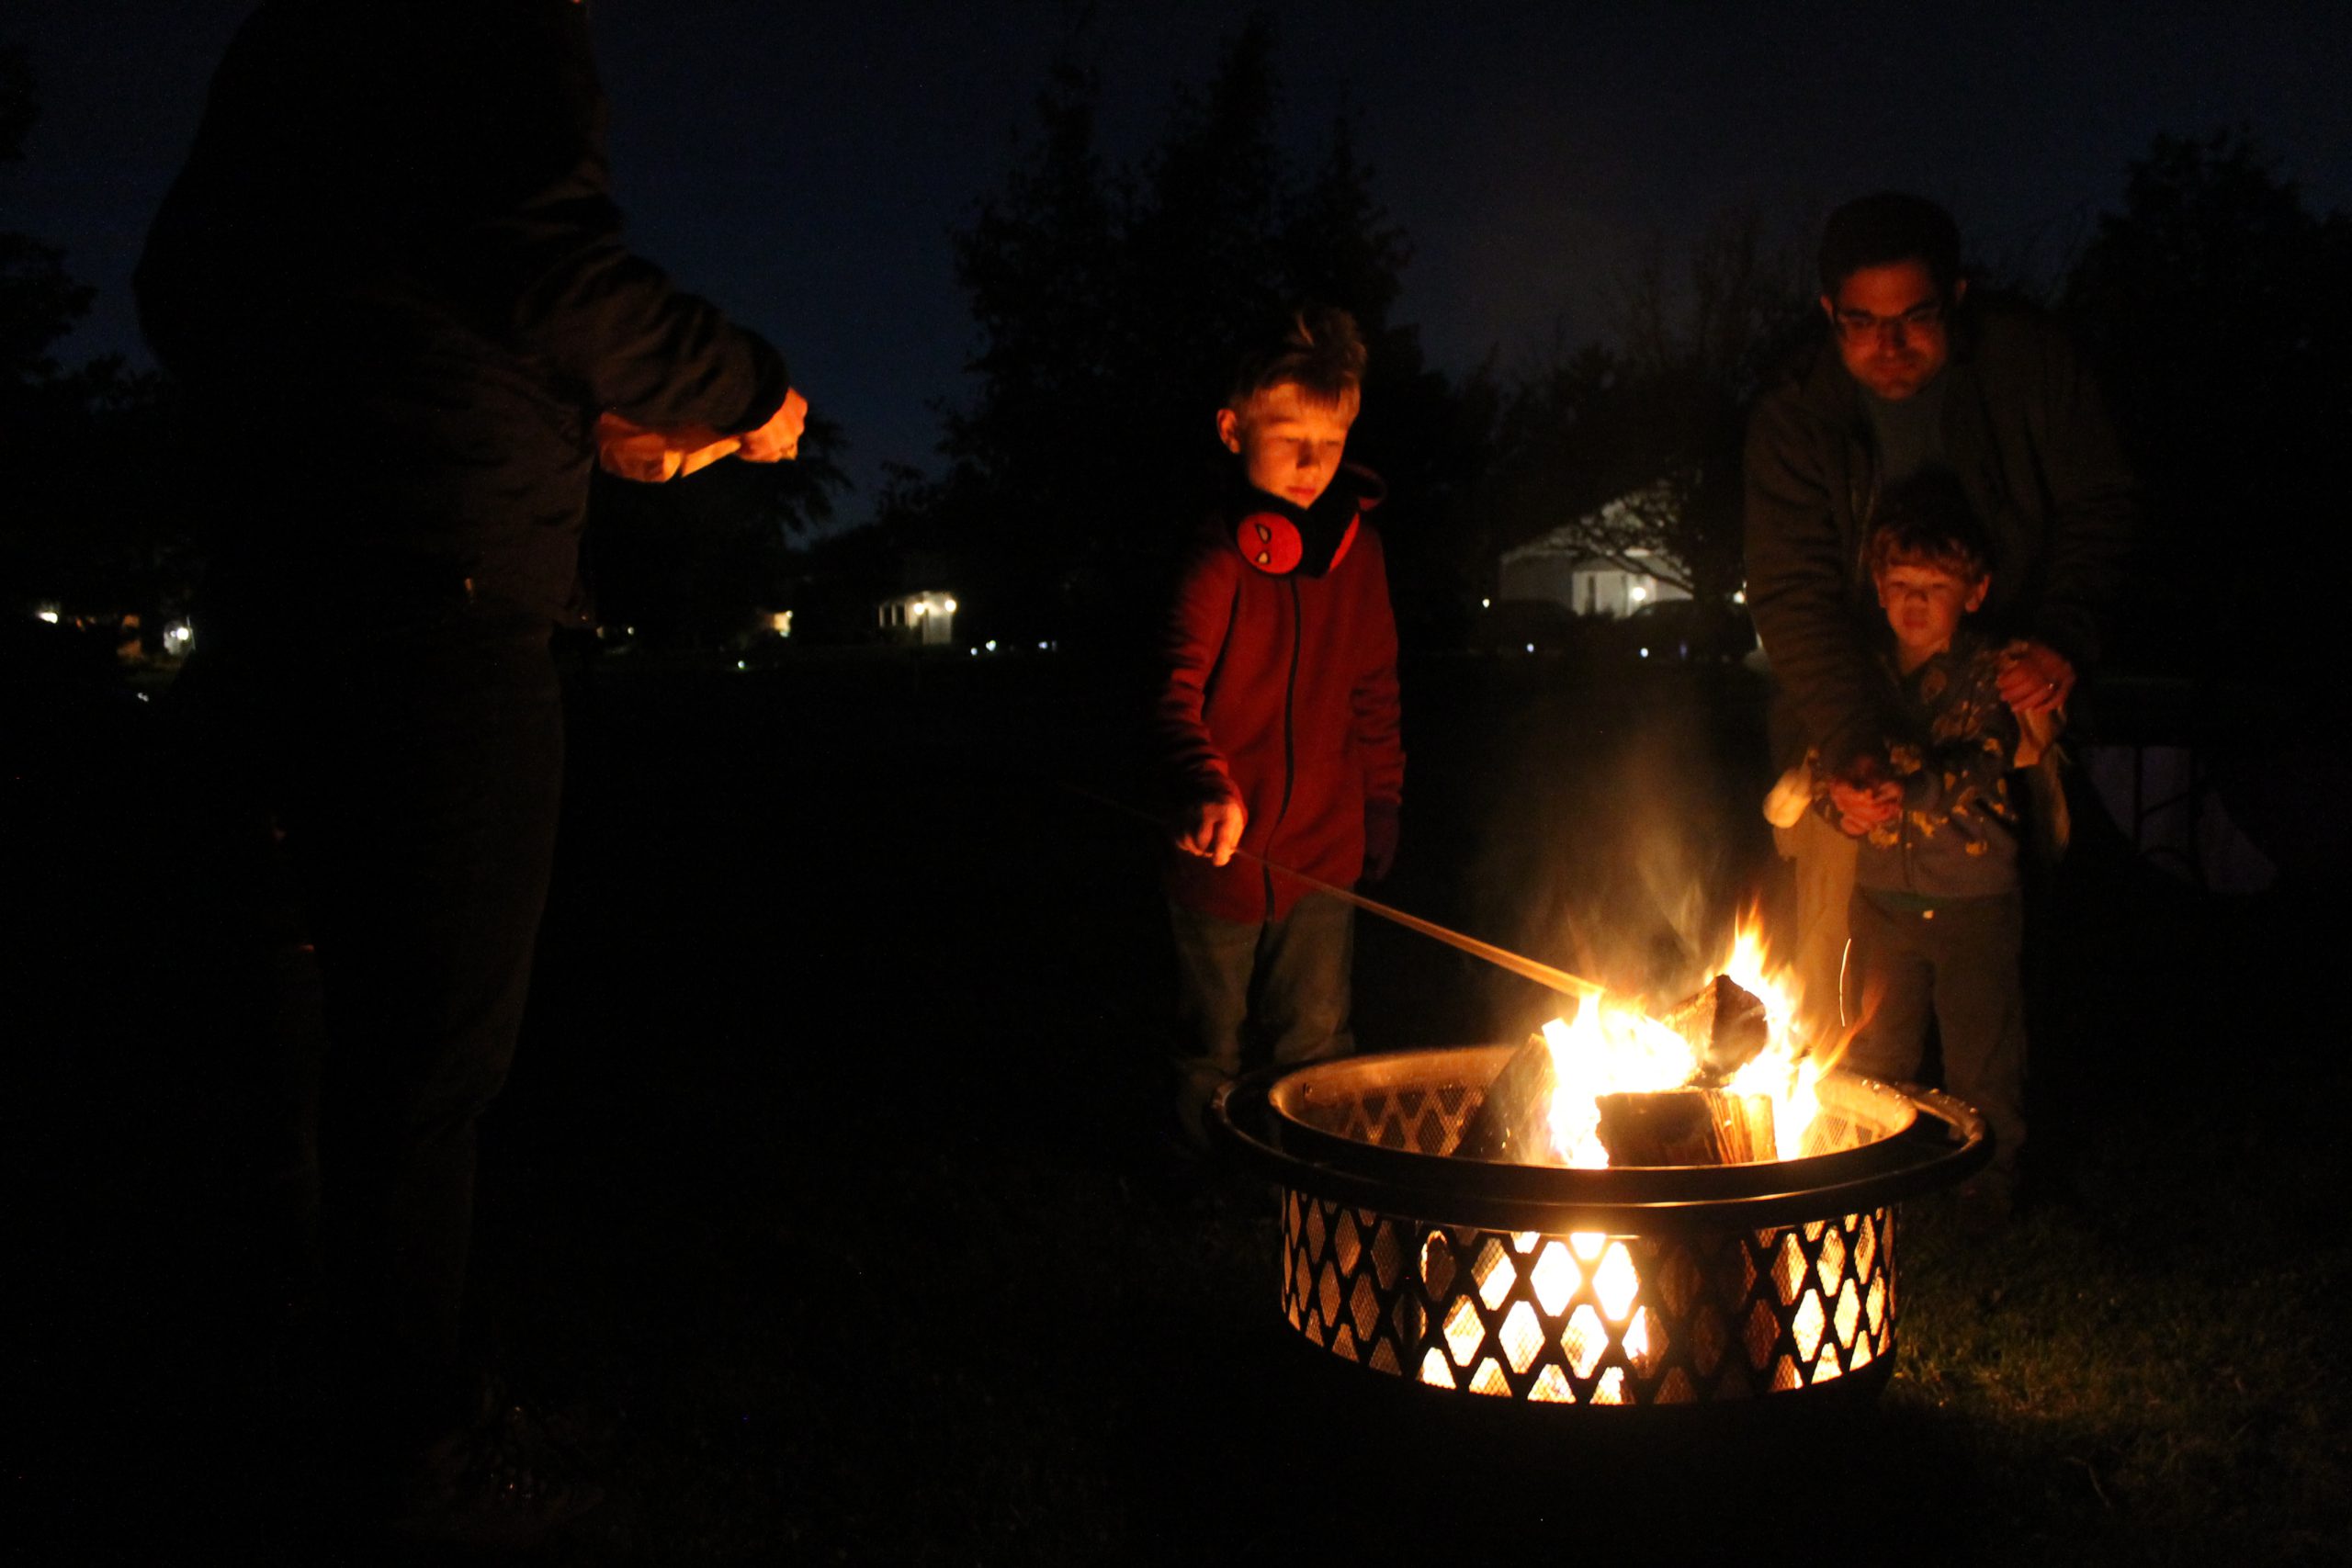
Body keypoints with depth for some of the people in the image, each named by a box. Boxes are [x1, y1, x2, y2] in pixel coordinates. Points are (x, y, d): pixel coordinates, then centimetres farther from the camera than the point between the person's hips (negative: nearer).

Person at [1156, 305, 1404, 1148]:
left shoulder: (1357, 547, 3)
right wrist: (1207, 786, -45)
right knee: (1213, 1050, 12)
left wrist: (1382, 800, 15)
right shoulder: (1219, 555, -14)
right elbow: (1178, 689, -28)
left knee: (1313, 1044, 10)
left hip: (1324, 851, 3)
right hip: (1224, 849, -3)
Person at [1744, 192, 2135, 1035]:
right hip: (1855, 721, 0)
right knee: (1836, 952, 1)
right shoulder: (1792, 420, -9)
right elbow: (1793, 596, -14)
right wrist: (1848, 744, -27)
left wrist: (2065, 639, -15)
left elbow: (2100, 506, 2)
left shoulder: (2029, 358, -7)